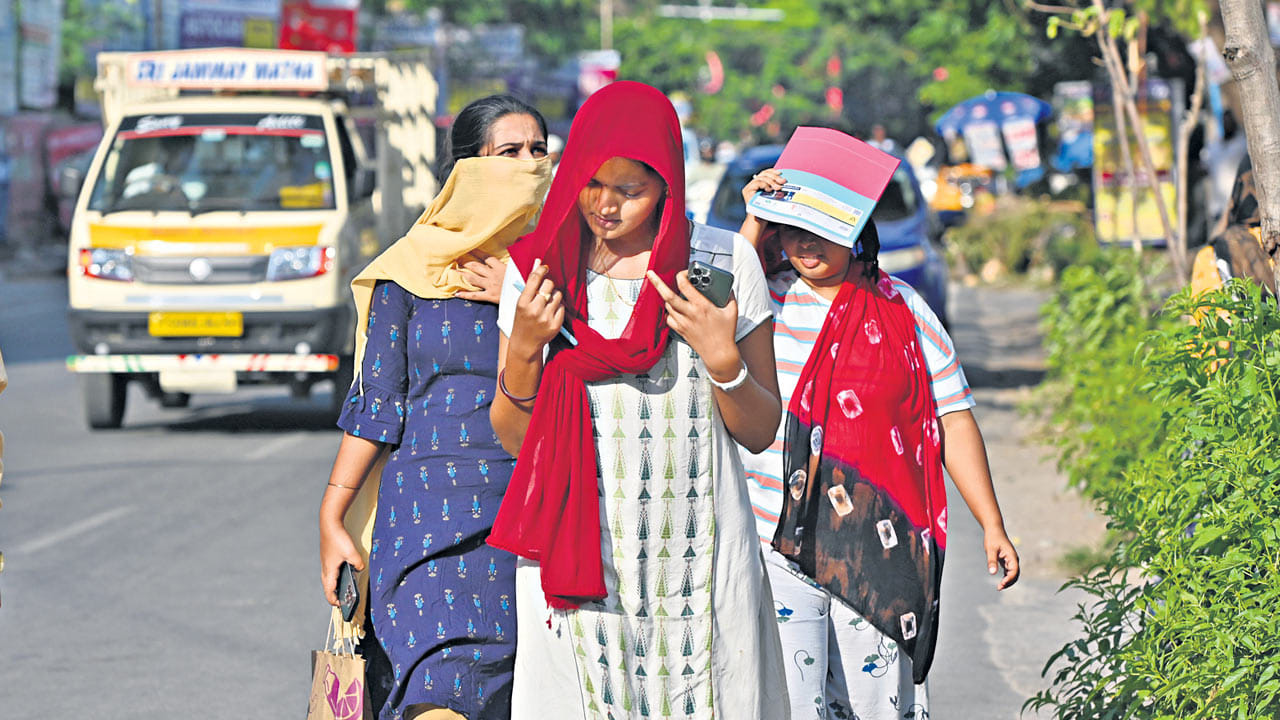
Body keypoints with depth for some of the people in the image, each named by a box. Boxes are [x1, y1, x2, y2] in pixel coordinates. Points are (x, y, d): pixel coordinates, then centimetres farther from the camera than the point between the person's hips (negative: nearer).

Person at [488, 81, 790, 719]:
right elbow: (513, 439, 8)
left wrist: (722, 360, -13)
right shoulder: (539, 269, 3)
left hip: (700, 555, -1)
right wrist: (523, 350, -9)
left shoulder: (725, 263, 1)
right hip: (575, 554, 1)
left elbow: (761, 432, 5)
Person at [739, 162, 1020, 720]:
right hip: (777, 544, -1)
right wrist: (753, 227, -15)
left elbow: (953, 420, 8)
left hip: (878, 546, 1)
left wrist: (992, 526, 3)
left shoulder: (900, 309, 6)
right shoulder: (765, 300, 4)